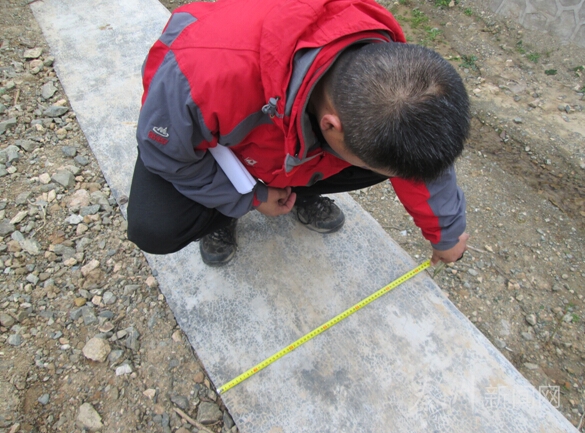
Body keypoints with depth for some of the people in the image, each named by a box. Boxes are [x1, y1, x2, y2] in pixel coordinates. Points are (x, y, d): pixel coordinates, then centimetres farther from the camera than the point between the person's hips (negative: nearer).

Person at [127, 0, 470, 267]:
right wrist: (252, 198, -16)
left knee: (387, 150, -17)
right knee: (154, 229, -26)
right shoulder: (209, 75, -45)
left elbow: (419, 158, -9)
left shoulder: (387, 65, -28)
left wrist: (447, 233, 6)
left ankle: (298, 191, 9)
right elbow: (166, 151, -22)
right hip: (200, 130, -2)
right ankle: (220, 214, 7)